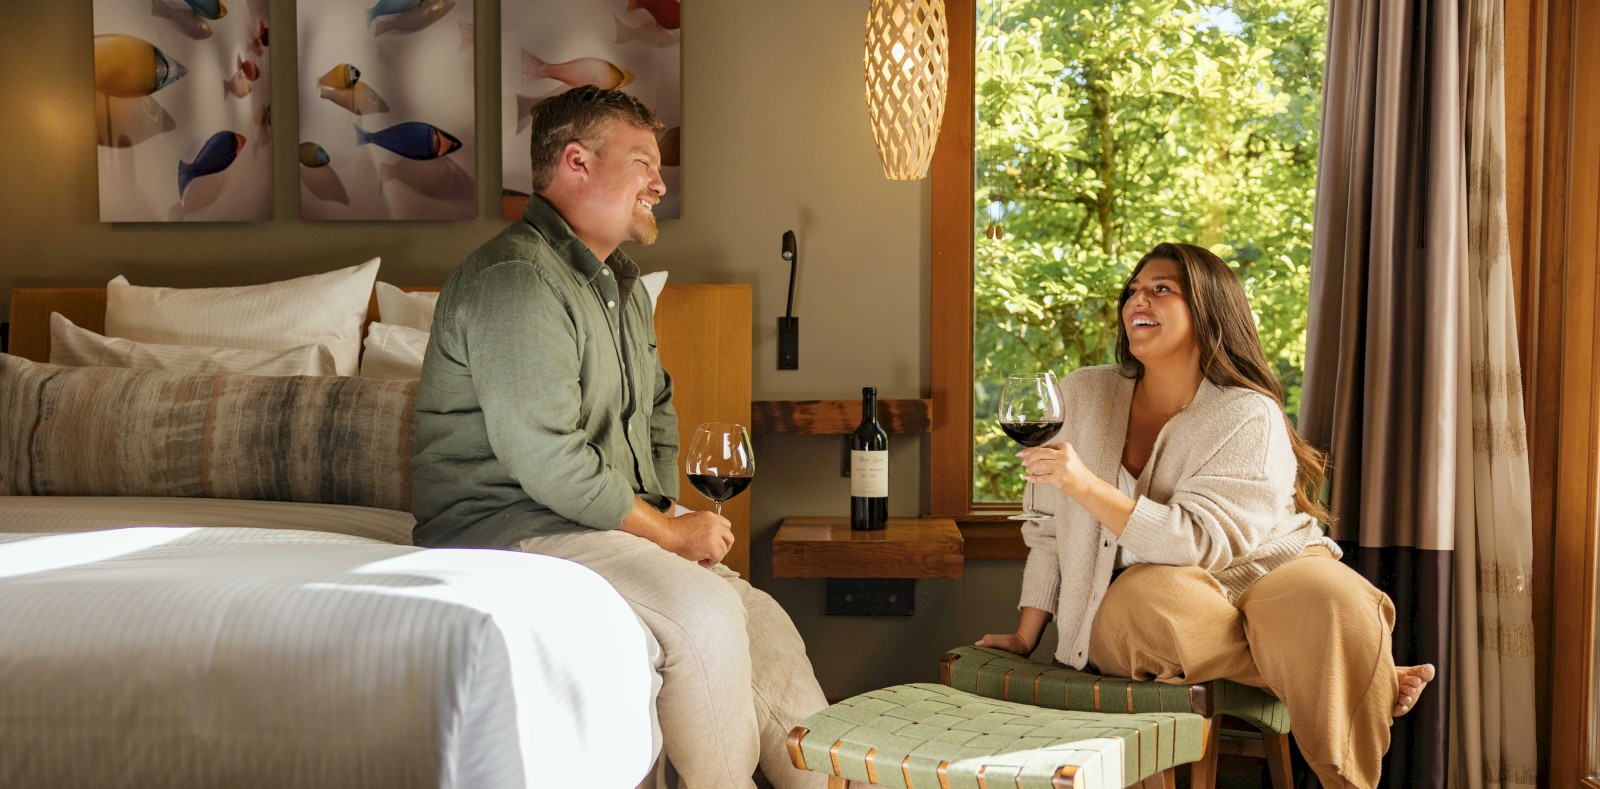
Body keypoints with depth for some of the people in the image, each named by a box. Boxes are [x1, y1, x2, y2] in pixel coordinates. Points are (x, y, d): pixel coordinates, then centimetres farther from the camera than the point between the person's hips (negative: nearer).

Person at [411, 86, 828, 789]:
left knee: (763, 622, -5)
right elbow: (545, 459, -25)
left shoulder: (622, 283, 17)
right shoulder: (515, 279, -17)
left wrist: (668, 513, 9)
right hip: (503, 527, -9)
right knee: (703, 611, -26)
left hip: (605, 524, 10)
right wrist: (666, 531, -15)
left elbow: (656, 411, 28)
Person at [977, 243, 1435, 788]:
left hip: (1259, 572, -2)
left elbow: (1198, 543, -21)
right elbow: (1050, 528, 9)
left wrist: (1085, 484, -31)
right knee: (1145, 602, -35)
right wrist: (1026, 636, 2)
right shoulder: (1084, 396, 3)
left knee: (1329, 603, -35)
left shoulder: (1249, 416, -9)